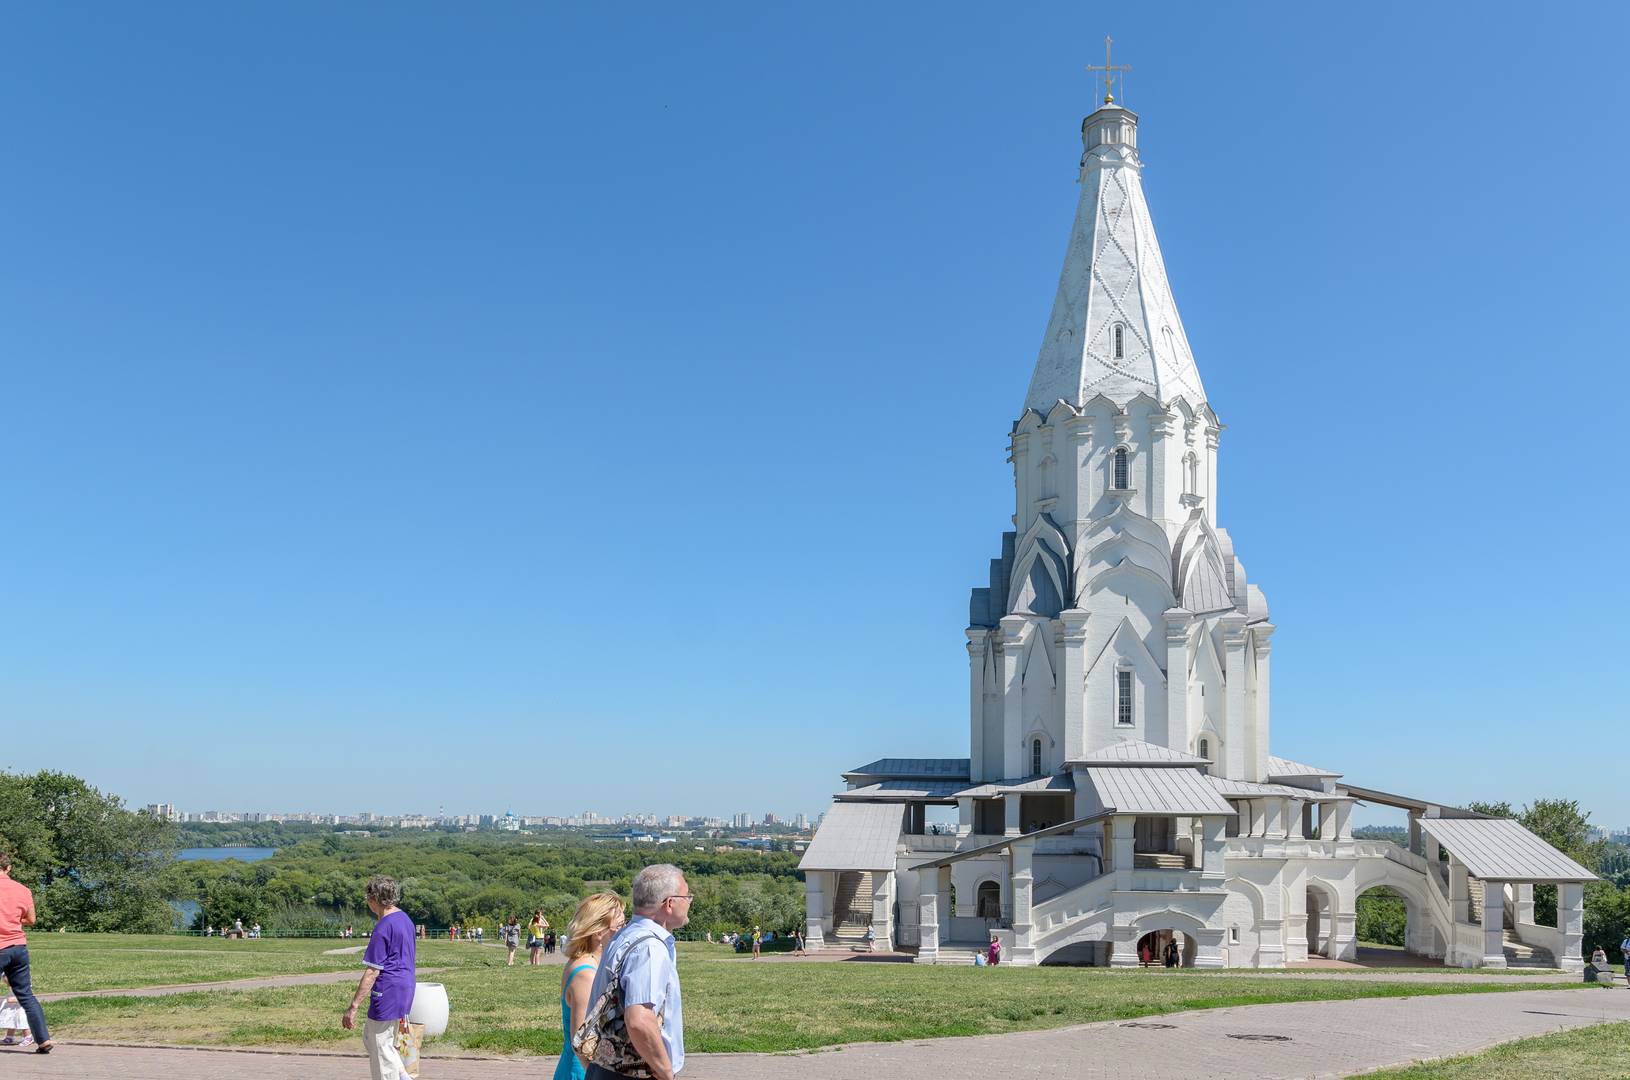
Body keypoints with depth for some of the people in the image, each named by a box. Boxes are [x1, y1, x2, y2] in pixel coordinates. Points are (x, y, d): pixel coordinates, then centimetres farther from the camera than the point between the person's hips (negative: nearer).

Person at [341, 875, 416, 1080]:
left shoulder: (383, 927, -18)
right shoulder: (405, 918, 9)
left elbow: (372, 972, -21)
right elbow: (413, 955, 21)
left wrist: (353, 1007, -18)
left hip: (387, 994, -9)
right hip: (404, 989, 9)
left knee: (381, 1048, 2)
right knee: (370, 1038, 21)